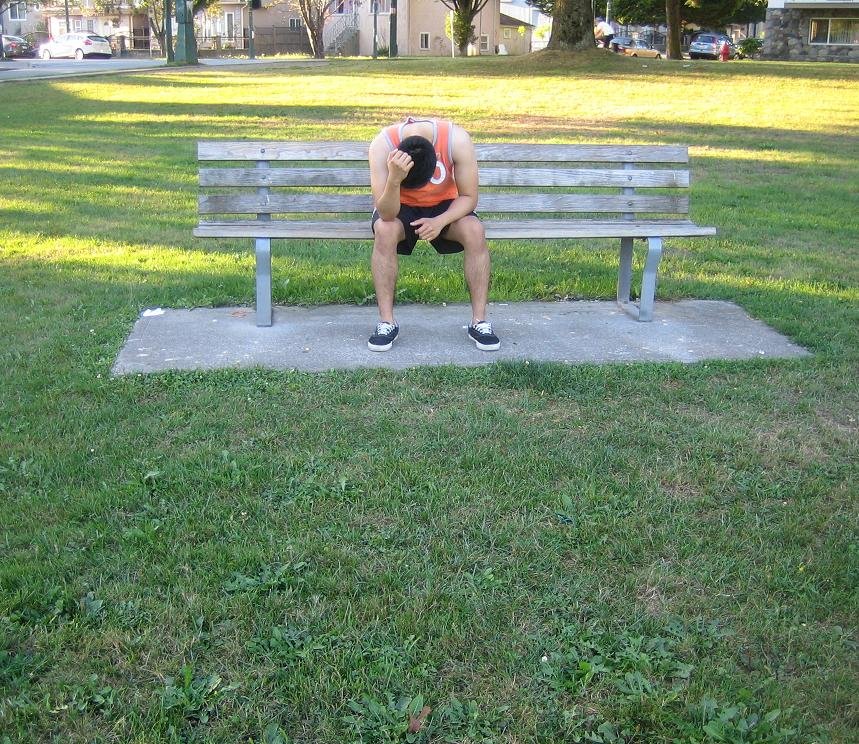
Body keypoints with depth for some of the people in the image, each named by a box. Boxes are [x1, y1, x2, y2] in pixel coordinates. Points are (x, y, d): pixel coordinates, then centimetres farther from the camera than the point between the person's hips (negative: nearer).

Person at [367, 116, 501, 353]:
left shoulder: (457, 140, -30)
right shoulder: (382, 144, -31)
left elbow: (469, 197, -18)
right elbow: (386, 215, -34)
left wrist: (440, 221, -35)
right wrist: (394, 179, -51)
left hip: (444, 206, 1)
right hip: (400, 207, -1)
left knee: (475, 231, -27)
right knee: (384, 231, -33)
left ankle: (479, 321, -18)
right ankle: (386, 322, -24)